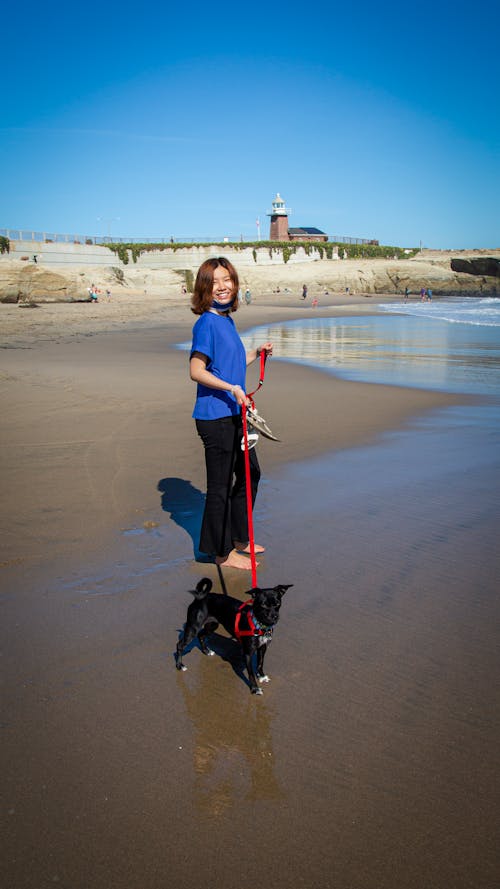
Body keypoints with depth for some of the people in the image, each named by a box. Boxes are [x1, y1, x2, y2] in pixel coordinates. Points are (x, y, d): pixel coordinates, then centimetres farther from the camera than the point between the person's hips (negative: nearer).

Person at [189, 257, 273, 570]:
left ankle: (239, 538, 37)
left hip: (235, 413, 10)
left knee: (250, 473, 21)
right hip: (215, 417, -10)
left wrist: (257, 353, 13)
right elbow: (196, 371, -21)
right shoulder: (207, 323, -15)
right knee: (220, 485, 1)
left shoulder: (227, 320, 12)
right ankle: (223, 553, 15)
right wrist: (231, 388, -28)